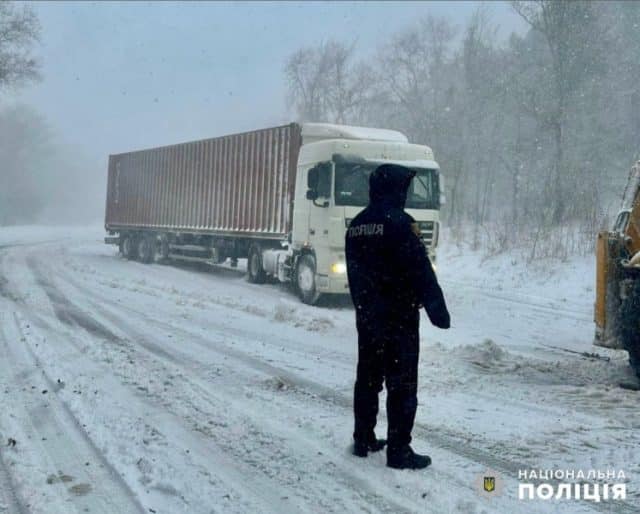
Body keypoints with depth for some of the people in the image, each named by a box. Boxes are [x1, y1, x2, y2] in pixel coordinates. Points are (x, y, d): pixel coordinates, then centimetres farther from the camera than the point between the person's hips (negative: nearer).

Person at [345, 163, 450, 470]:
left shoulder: (356, 226, 9)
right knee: (402, 384, -2)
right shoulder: (398, 222, -16)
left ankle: (363, 439, 23)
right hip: (399, 317, -8)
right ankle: (399, 450, 1)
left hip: (367, 316, 8)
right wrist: (437, 309, -13)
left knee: (368, 378, 15)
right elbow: (421, 271, -18)